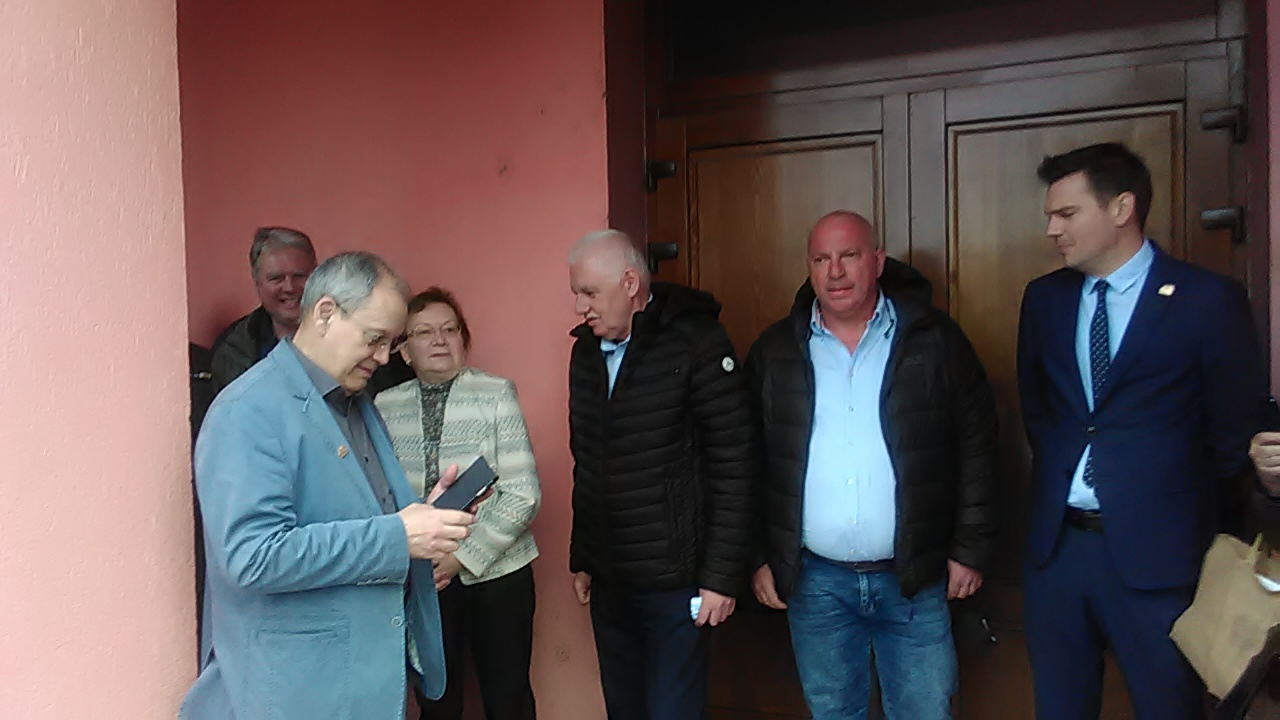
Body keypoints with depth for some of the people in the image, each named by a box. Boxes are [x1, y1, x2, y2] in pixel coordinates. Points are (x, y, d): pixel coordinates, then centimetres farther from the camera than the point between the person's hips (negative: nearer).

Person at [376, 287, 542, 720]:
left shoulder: (496, 394, -8)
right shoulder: (385, 407, 0)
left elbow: (523, 495, -11)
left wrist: (463, 557, -13)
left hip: (495, 573, -2)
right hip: (419, 580, 2)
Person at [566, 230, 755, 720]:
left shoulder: (695, 342, -12)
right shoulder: (585, 350, 7)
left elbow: (733, 465, -13)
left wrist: (722, 575, -14)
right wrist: (580, 558, 14)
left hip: (674, 582, -6)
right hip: (607, 579, 6)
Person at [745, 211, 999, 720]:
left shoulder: (934, 340, -3)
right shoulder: (775, 352, 1)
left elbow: (975, 446, -1)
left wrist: (971, 549, -2)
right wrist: (758, 558, 3)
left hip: (913, 577, -1)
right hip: (813, 580, 2)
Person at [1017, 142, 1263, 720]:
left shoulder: (1208, 300, -7)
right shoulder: (1044, 298, 6)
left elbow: (1234, 433, -1)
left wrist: (1187, 507, 6)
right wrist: (1058, 471, 11)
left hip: (1155, 554, -4)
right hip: (1054, 543, 4)